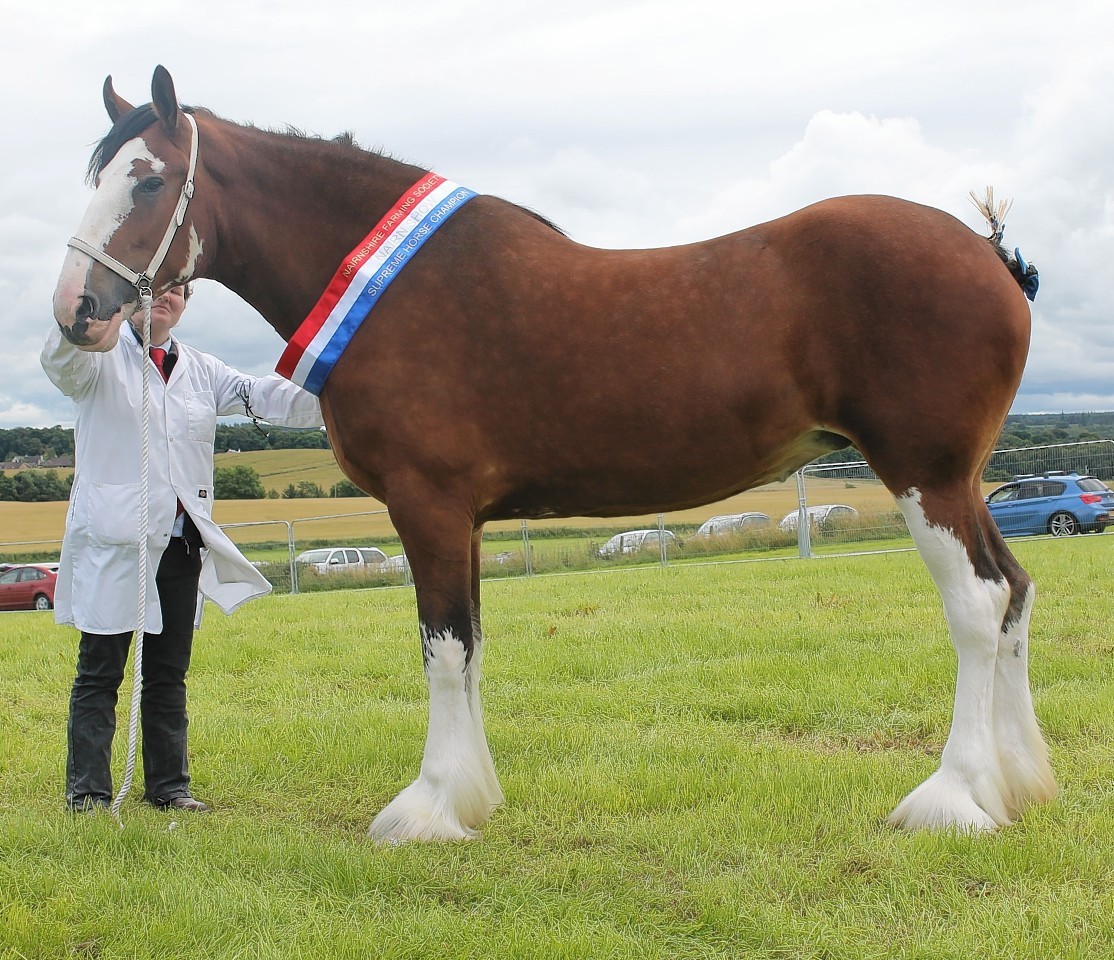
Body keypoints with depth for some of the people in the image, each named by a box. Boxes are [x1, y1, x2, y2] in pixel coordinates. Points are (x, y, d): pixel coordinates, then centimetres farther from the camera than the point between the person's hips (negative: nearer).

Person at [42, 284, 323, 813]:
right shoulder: (102, 358, 1)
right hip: (113, 538, -5)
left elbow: (261, 396, 5)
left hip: (182, 540, 5)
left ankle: (168, 785, 19)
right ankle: (86, 790, 4)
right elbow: (61, 363, -21)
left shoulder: (201, 370, 16)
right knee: (100, 670, -2)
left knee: (169, 671, 11)